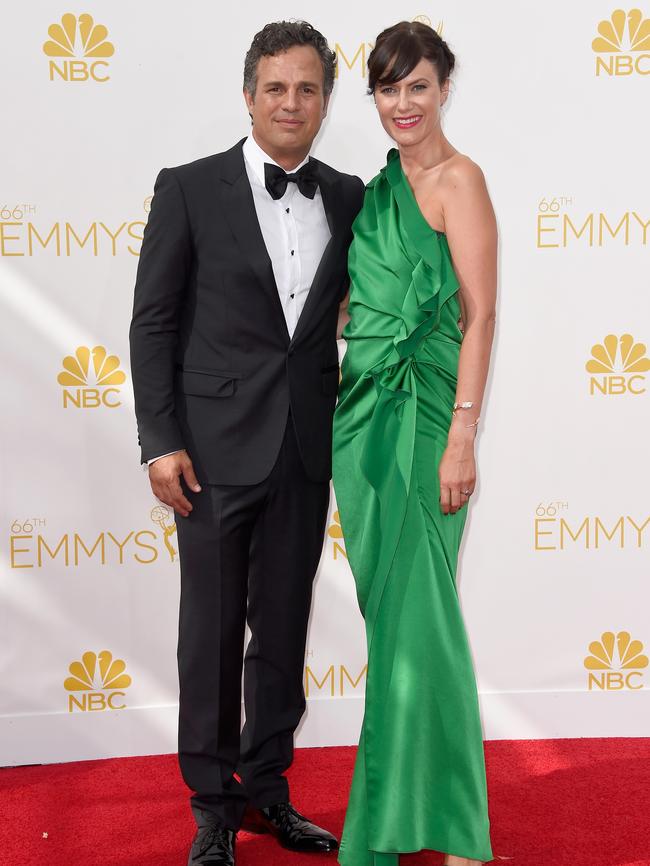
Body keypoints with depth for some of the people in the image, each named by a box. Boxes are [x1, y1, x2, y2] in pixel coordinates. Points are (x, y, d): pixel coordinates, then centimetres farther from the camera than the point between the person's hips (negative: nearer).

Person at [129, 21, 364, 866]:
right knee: (212, 631, 5)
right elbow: (153, 324, -4)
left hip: (306, 451, 3)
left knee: (284, 629, 12)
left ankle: (268, 790, 28)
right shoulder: (189, 189, -3)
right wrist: (161, 442, -10)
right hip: (217, 447, -3)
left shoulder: (348, 198, 7)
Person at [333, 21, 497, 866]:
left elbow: (480, 316, -12)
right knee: (382, 602, 11)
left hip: (420, 410, -7)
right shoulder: (377, 179, 15)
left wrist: (463, 439, -18)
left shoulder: (457, 179, -7)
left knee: (416, 612, -5)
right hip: (361, 406, 7)